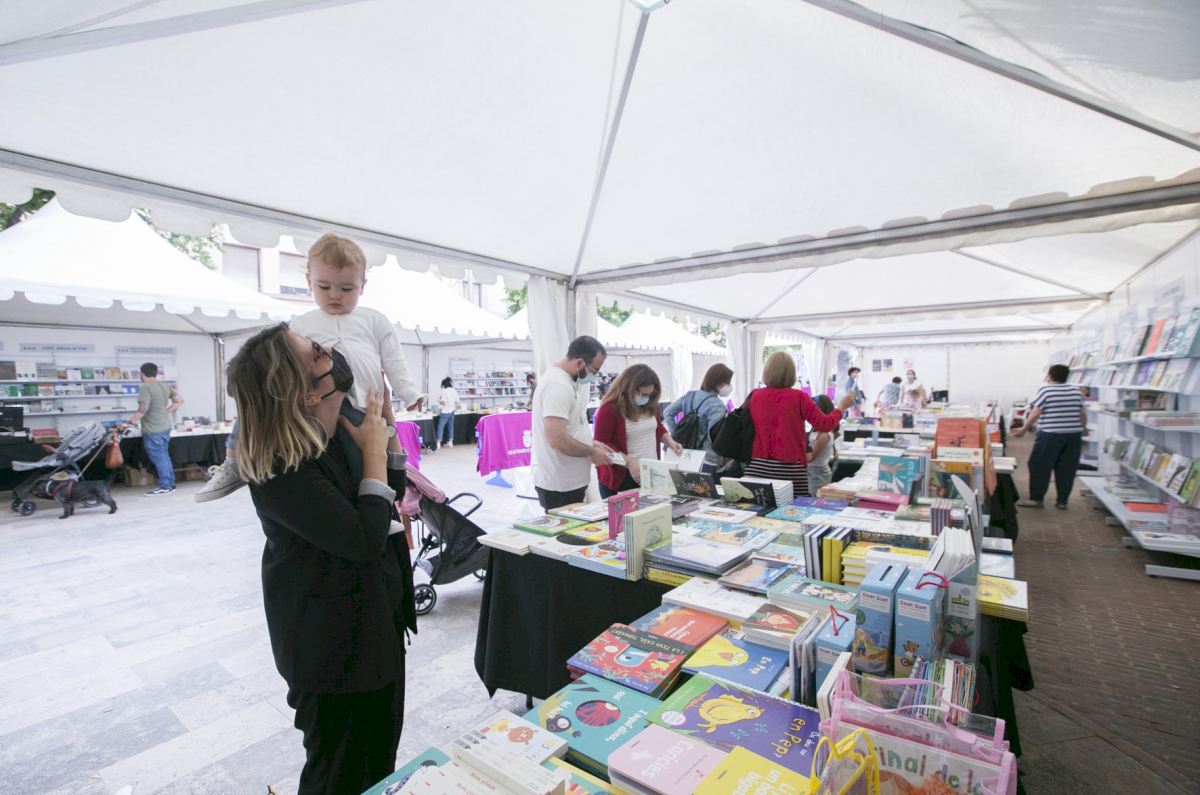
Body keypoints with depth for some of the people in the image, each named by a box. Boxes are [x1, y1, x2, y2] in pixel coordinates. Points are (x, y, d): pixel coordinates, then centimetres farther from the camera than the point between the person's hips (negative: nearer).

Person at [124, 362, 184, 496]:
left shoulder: (145, 388, -16)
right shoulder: (165, 386, 8)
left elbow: (143, 409, -22)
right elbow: (180, 400, 14)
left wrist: (131, 422, -14)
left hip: (153, 430, -8)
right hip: (165, 427, 8)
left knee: (158, 458, -1)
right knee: (164, 456, 15)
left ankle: (165, 486, 5)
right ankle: (170, 483, 21)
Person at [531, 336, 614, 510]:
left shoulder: (569, 380, 9)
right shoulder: (557, 386, -23)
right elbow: (557, 441, -29)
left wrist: (591, 443, 7)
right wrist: (592, 452, -15)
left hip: (570, 480, 10)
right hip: (559, 485, -10)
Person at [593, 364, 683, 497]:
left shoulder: (650, 404, 4)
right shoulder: (609, 409, -15)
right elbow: (601, 444, -15)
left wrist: (670, 442, 3)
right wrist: (629, 462, -23)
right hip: (621, 477, -6)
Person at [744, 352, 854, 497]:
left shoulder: (755, 396, 4)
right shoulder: (798, 397, -6)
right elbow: (825, 425, -2)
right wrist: (843, 406, 15)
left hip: (759, 467, 3)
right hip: (790, 469, -3)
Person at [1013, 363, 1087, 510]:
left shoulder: (1045, 390, -8)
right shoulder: (1075, 390, 8)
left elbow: (1036, 413, -11)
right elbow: (1082, 413, 13)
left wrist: (1023, 429, -4)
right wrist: (1083, 428, 28)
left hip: (1050, 435, -5)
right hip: (1073, 435, 6)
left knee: (1040, 466, 2)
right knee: (1066, 468, 9)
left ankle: (1037, 499, 4)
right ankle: (1062, 501, 13)